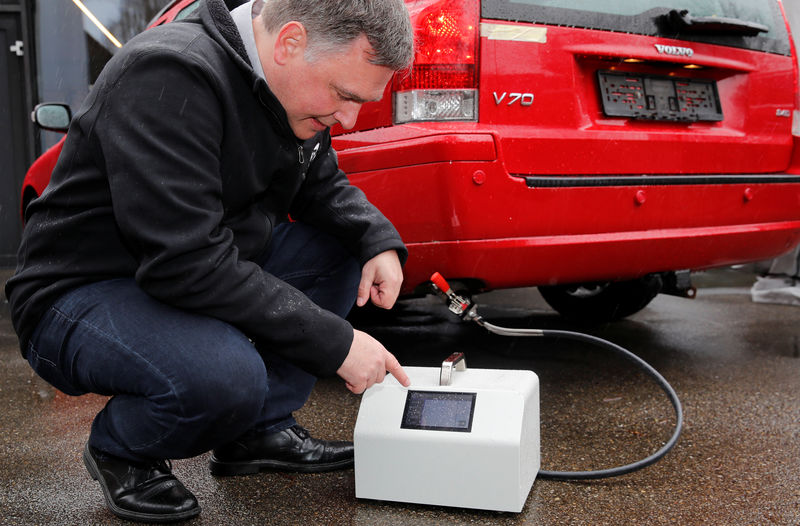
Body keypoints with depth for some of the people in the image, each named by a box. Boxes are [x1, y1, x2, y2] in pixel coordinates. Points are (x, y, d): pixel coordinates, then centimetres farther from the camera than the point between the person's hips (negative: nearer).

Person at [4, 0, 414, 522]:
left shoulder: (297, 88, -1)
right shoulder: (170, 74, -28)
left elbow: (323, 185, 14)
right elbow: (186, 262, -33)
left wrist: (380, 239, -9)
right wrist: (334, 342, -29)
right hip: (80, 294, -8)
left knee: (340, 245, -1)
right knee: (225, 373, -35)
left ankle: (261, 429, 4)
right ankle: (120, 450, 0)